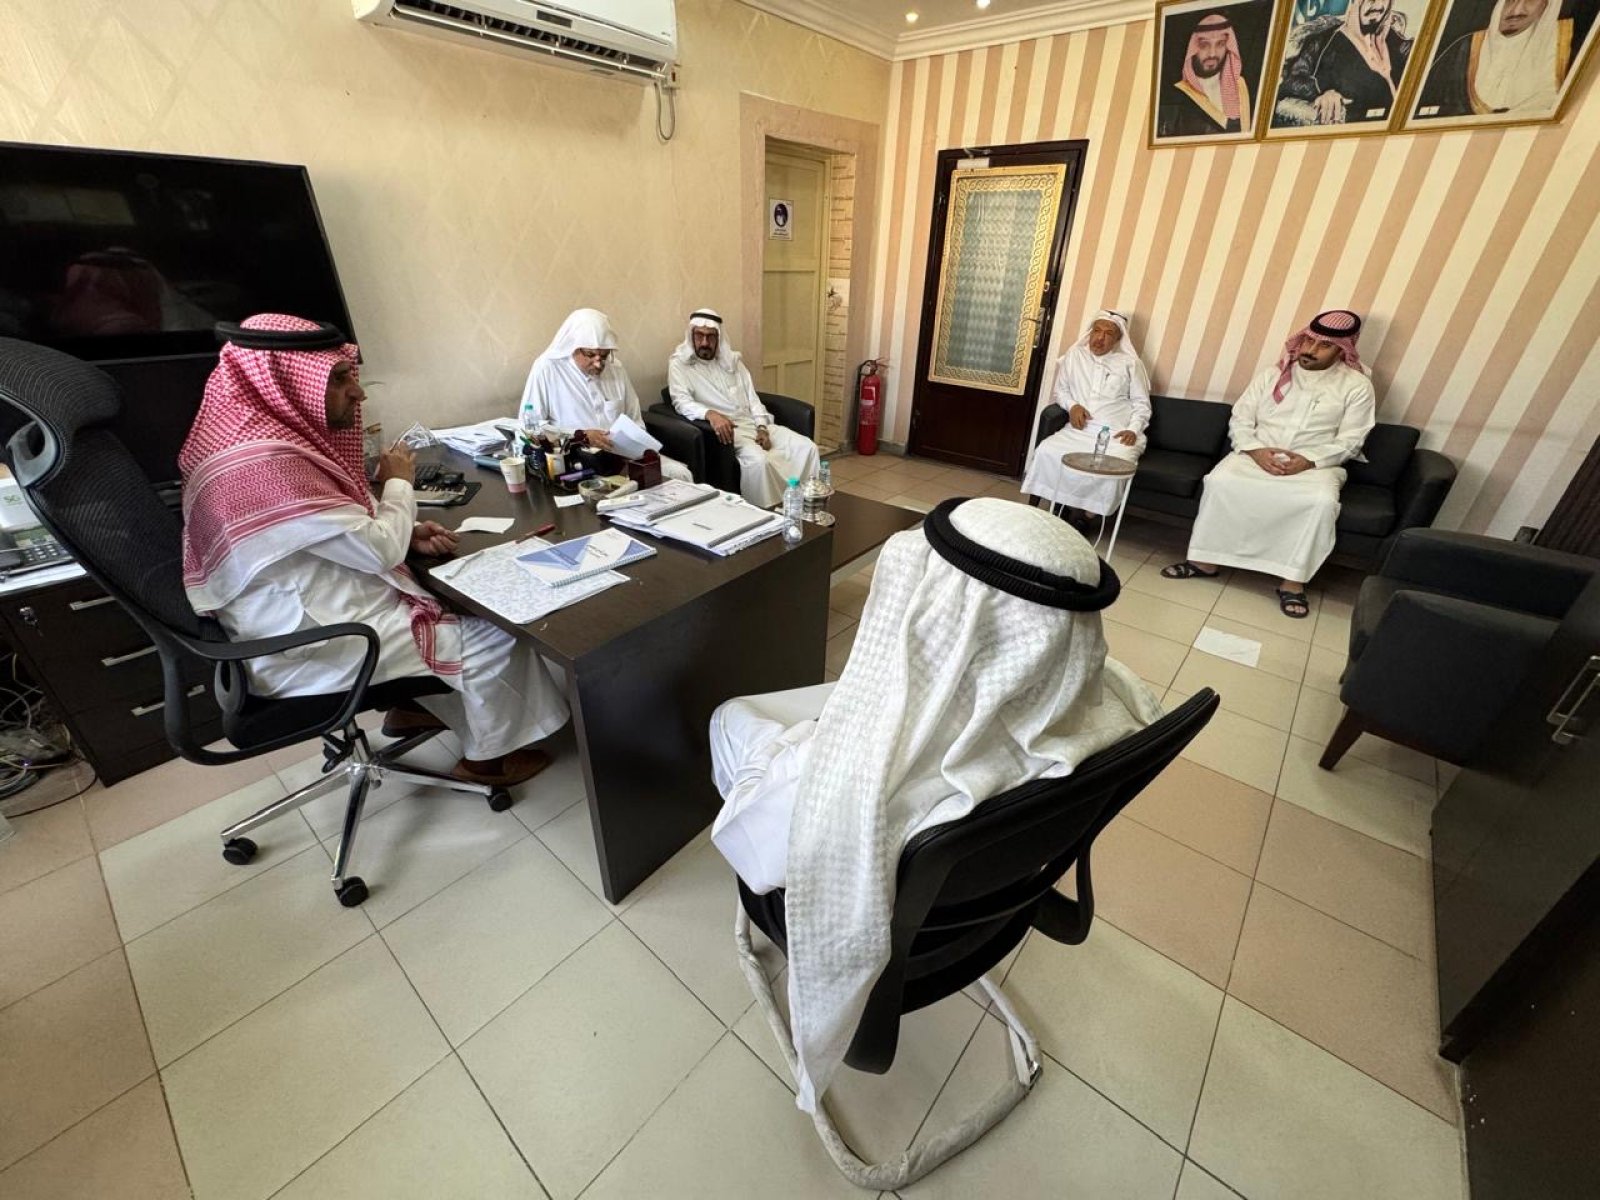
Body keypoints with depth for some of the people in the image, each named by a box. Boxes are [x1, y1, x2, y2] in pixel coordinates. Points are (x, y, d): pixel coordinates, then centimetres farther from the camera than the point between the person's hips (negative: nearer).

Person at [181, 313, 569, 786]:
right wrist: (398, 484, -7)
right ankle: (488, 755, 12)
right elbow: (380, 550, -24)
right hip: (310, 648, -10)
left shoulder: (267, 438, 4)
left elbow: (347, 533, 14)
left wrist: (407, 534, -3)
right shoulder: (264, 464, -28)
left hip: (308, 615, 10)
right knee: (494, 636, -8)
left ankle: (412, 706, 28)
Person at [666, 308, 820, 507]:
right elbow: (682, 402, -10)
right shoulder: (679, 364, 5)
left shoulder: (732, 360, 19)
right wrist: (710, 414, -32)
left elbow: (752, 397, 14)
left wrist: (762, 428, -5)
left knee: (806, 447, -14)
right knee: (758, 460, -36)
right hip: (727, 428, -5)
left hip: (754, 424, 6)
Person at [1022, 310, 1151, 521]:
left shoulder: (1129, 363, 8)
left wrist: (1133, 429, -10)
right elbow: (1060, 389, 17)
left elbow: (1141, 403, 8)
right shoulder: (1075, 355, 13)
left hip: (1116, 434, -2)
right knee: (1047, 451, -28)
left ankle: (1087, 512, -14)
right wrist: (1072, 406, -4)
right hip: (1080, 430, 2)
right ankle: (1054, 505, -12)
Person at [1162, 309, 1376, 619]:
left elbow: (1350, 440, -1)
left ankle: (1292, 579, -22)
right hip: (1257, 456, 1)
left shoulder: (1357, 385, 4)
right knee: (1220, 481, -30)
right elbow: (1240, 419, 4)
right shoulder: (1273, 374, 10)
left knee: (1323, 501, -34)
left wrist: (1309, 461, -19)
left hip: (1316, 463, -1)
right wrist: (1255, 450, -14)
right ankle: (1205, 559, -22)